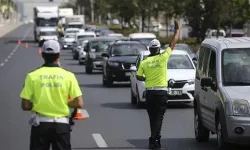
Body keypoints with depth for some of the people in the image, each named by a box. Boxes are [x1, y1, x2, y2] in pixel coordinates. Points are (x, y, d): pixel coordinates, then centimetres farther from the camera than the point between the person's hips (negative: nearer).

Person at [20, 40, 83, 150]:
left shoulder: (33, 76, -4)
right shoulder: (68, 76, -4)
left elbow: (25, 106, -5)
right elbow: (79, 103, -6)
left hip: (40, 124, 0)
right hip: (61, 124, 0)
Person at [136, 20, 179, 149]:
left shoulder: (144, 62, 0)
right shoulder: (163, 58, -7)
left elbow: (138, 77, 3)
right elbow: (173, 43, 1)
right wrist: (177, 30, 11)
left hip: (150, 92, 3)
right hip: (161, 92, -3)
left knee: (153, 117, 13)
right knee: (158, 117, -3)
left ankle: (155, 140, 19)